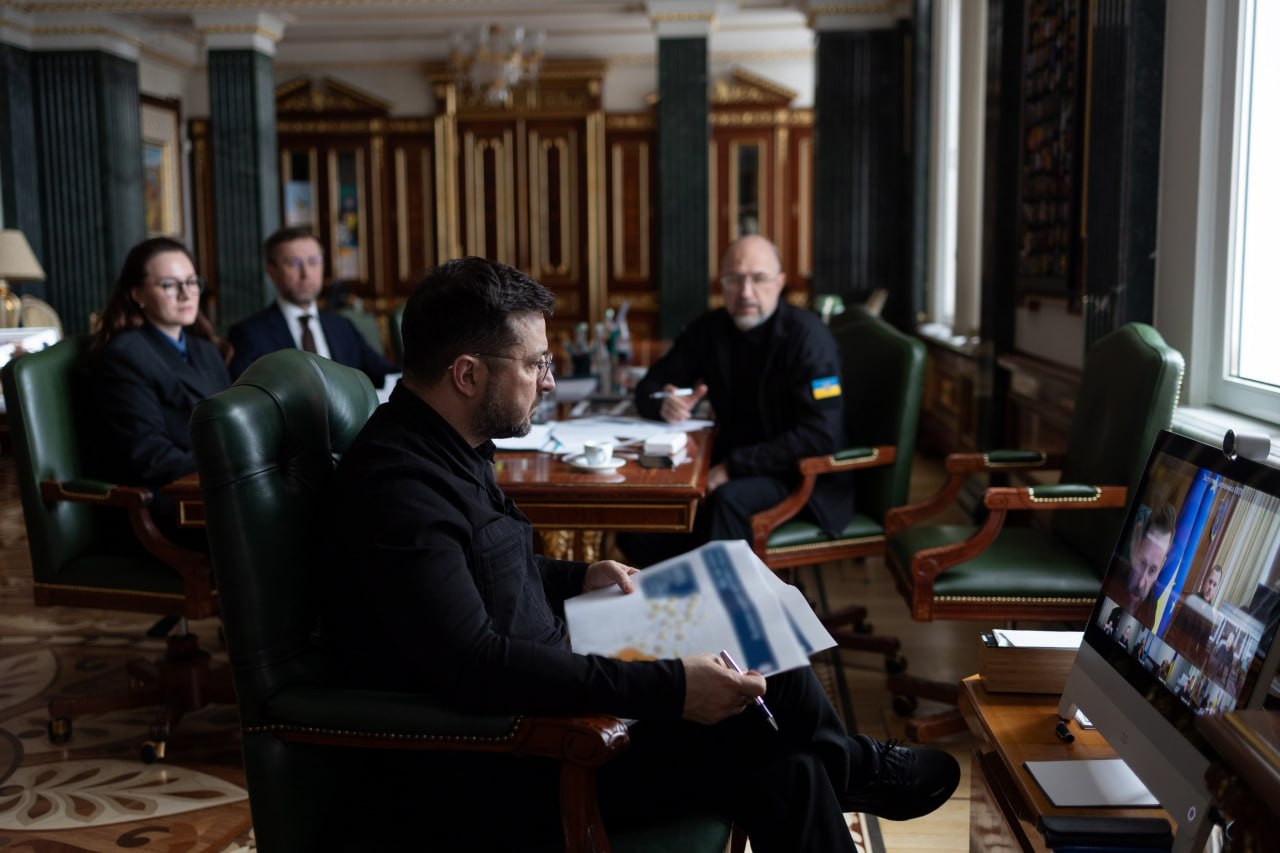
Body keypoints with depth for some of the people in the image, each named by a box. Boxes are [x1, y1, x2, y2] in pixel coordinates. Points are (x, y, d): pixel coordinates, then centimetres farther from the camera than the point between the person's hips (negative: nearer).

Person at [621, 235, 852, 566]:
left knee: (728, 499, -36)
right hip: (728, 467, 6)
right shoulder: (710, 329, 4)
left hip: (803, 476, -6)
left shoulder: (806, 335, -14)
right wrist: (665, 405, -13)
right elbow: (649, 387, 13)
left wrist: (733, 466, -24)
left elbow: (820, 436, -22)